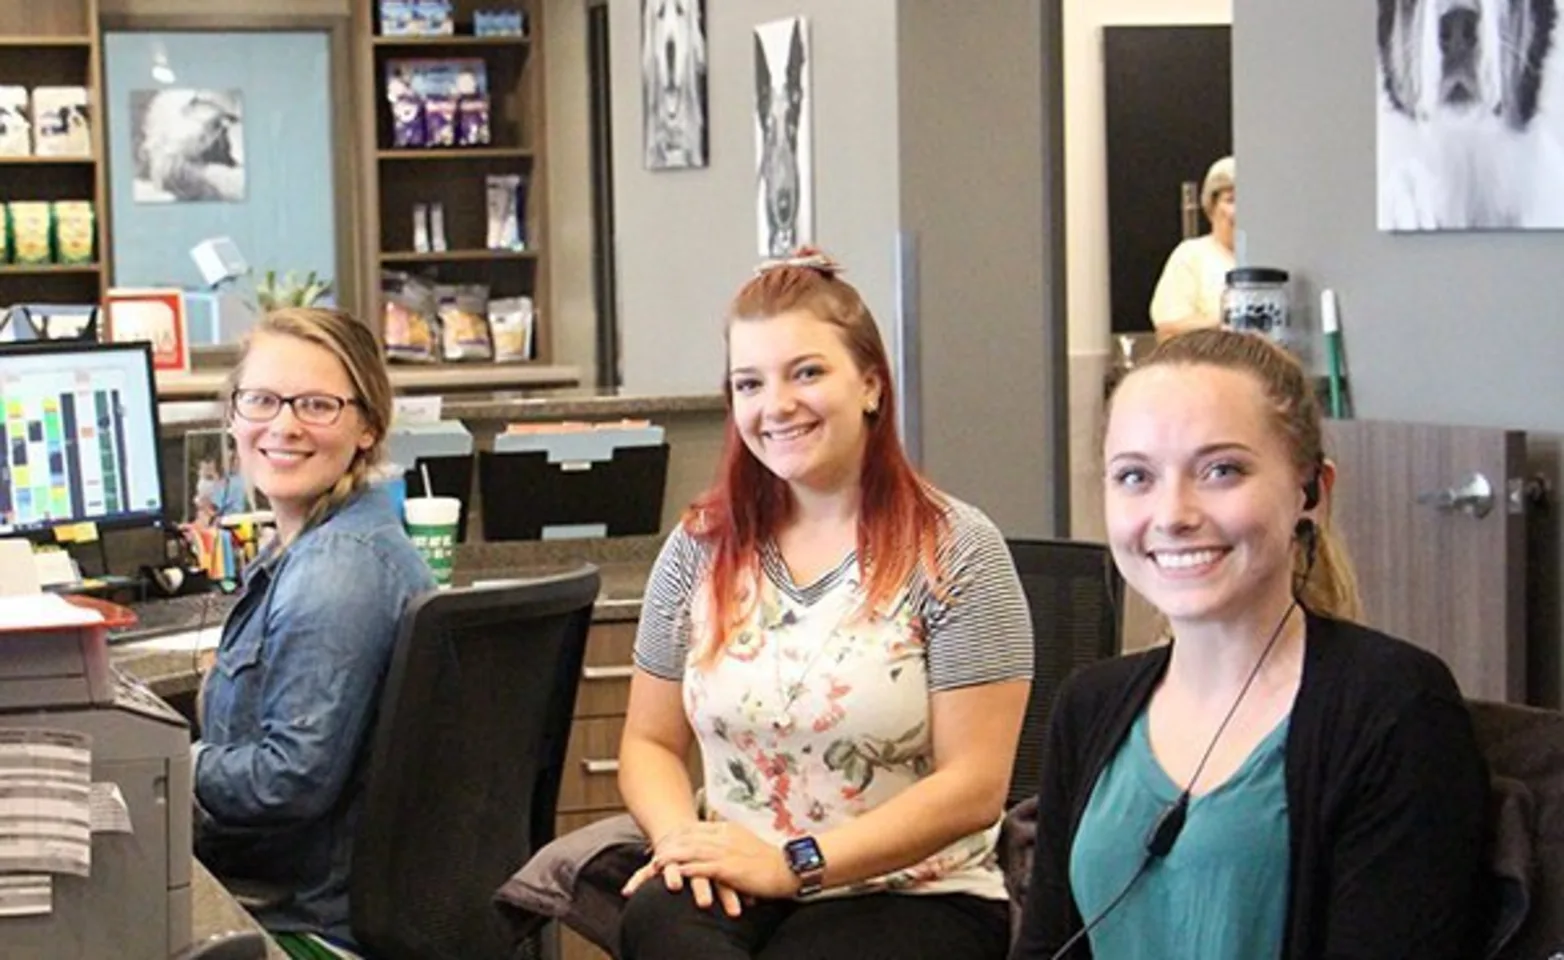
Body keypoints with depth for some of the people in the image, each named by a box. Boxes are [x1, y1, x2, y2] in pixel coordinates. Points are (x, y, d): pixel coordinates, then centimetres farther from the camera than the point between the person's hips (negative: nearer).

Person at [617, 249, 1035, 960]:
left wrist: (794, 864, -15)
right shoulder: (700, 548, 11)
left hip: (911, 895, -2)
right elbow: (650, 743, 14)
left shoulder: (953, 550, -3)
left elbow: (972, 787, -8)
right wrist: (683, 837, -9)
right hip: (735, 890, 2)